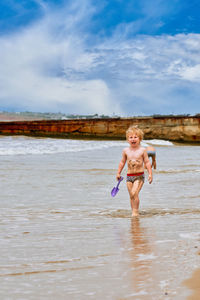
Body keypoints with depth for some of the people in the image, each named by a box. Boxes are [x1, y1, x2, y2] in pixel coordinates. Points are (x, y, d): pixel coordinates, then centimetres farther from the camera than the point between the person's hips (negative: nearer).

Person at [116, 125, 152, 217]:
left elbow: (147, 162, 1)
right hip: (129, 176, 4)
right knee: (131, 196, 5)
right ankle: (134, 211, 15)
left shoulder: (142, 150, -4)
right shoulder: (126, 150, 4)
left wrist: (150, 174, -5)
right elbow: (122, 162, 16)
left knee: (134, 193, -17)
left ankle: (135, 211, -11)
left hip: (139, 176, -4)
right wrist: (118, 173, 14)